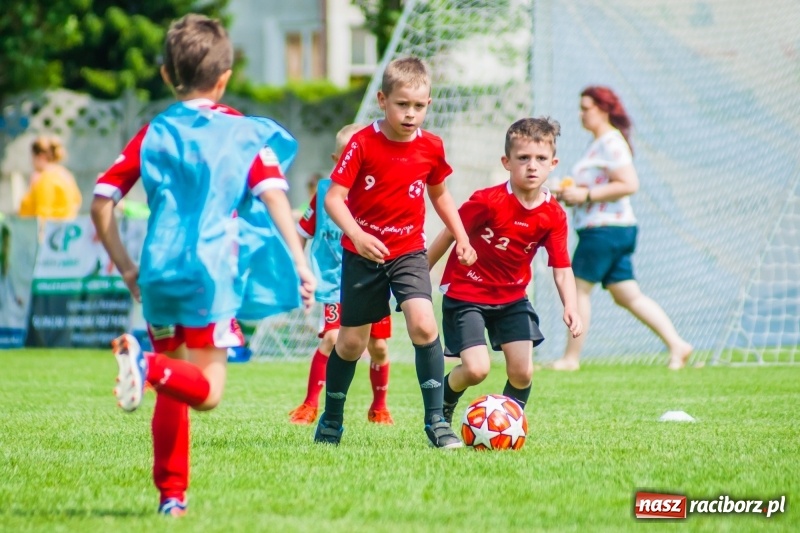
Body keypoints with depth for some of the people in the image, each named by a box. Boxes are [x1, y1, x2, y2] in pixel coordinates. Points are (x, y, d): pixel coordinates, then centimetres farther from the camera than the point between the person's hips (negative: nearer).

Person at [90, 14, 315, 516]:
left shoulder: (153, 133, 11)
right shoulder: (244, 133, 4)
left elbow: (101, 200, 8)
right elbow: (274, 196, -8)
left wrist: (125, 266, 15)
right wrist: (301, 263, -10)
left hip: (158, 272, 4)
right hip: (210, 272, -4)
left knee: (174, 386, 16)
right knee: (206, 390, -3)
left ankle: (172, 494, 13)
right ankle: (149, 365, -32)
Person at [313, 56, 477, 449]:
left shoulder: (431, 148, -3)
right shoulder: (362, 144, -13)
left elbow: (439, 193, 16)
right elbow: (333, 198, -17)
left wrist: (460, 237, 9)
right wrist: (356, 234, -33)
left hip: (409, 251, 1)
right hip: (362, 253, -1)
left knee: (423, 324, -21)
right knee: (352, 340, 9)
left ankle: (436, 421, -16)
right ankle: (331, 419, 31)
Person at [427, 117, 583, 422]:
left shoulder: (553, 216, -8)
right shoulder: (488, 202, -22)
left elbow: (562, 269, -5)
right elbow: (449, 234, -10)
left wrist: (571, 308, -22)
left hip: (512, 297, 5)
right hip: (465, 294, -5)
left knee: (522, 372, -4)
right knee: (477, 368, -16)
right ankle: (442, 406, 16)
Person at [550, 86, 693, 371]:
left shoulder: (611, 143, -13)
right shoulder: (599, 143, 19)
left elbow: (629, 184, -22)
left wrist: (586, 194, -21)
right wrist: (571, 193, 10)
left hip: (605, 229, -10)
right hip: (615, 230, 10)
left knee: (579, 288, -3)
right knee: (628, 295, 9)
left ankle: (571, 358, 2)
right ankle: (676, 345, 5)